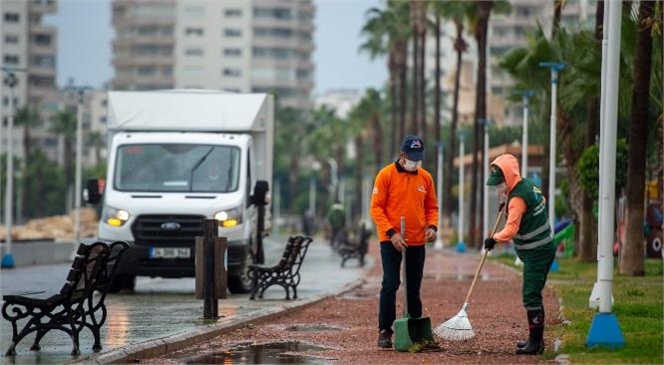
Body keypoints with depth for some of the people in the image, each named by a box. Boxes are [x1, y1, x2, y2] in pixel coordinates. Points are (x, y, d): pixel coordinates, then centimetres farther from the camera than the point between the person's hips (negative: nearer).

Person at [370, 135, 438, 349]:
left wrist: (432, 226, -5)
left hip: (417, 242, 4)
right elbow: (376, 208, -8)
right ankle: (385, 331, -3)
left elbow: (431, 207, 15)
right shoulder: (386, 175, -6)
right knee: (391, 284, -8)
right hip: (391, 241, -4)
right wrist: (391, 233, -18)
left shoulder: (425, 177, 7)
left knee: (414, 287, 8)